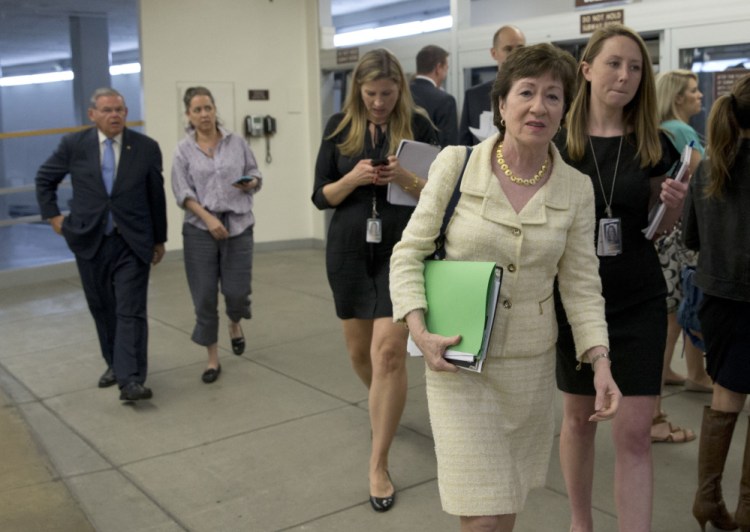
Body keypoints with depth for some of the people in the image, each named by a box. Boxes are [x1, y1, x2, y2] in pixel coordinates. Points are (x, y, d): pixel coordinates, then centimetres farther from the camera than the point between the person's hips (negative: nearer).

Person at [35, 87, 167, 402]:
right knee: (102, 309, 14)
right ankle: (115, 364, 32)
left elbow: (156, 196, 5)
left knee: (130, 311, -9)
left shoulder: (146, 148, -3)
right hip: (90, 242, 2)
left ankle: (131, 380, -12)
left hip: (132, 243, -2)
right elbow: (44, 180, 15)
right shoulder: (73, 145, -1)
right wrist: (53, 216, 6)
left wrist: (159, 239, 9)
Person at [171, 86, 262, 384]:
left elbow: (256, 174, 10)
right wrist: (208, 217, -17)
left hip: (239, 225, 1)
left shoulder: (237, 142, 5)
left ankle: (235, 324, 36)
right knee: (205, 296, 1)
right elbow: (182, 192, -4)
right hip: (201, 228, 0)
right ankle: (213, 360, 16)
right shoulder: (184, 150, 2)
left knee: (237, 291, -2)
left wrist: (250, 183, -13)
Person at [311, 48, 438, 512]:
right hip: (349, 249, 3)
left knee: (389, 351, -12)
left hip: (402, 249, -3)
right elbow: (321, 196, 3)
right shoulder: (340, 127, 3)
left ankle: (379, 465, -1)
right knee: (360, 350, 14)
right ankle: (383, 405, 48)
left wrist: (408, 179, -21)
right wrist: (353, 178, -16)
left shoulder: (419, 125, -3)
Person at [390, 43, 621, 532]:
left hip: (531, 363, 3)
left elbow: (582, 285, 2)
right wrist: (419, 331, -16)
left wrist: (601, 363, -9)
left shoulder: (577, 188, -1)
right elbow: (409, 253, -4)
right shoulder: (456, 164, -9)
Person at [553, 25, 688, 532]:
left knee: (634, 432, -2)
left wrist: (674, 205, -12)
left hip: (639, 301, 1)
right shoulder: (556, 142, -5)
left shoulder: (654, 144, -1)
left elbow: (661, 227, 9)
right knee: (579, 416, 15)